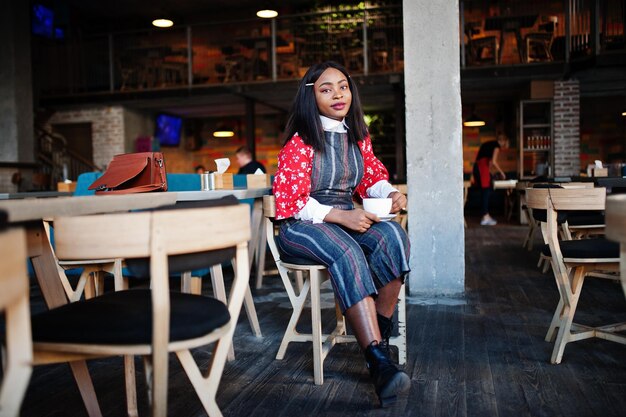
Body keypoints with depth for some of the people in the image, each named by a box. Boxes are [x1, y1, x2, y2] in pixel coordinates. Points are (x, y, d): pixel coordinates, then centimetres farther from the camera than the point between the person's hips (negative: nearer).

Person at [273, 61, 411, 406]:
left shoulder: (358, 136, 11)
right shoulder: (299, 141, -7)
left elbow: (373, 178, 18)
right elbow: (291, 200, -13)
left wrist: (390, 193, -6)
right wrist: (340, 216, -22)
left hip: (347, 219, 5)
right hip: (301, 226, -5)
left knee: (391, 235, -26)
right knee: (346, 251, -37)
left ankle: (381, 335, -20)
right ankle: (379, 363, -40)